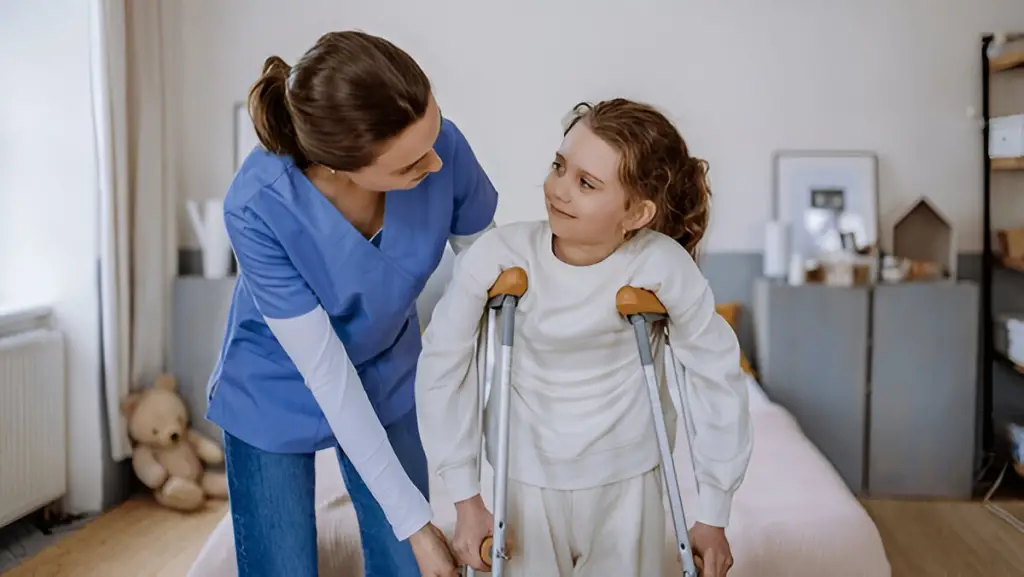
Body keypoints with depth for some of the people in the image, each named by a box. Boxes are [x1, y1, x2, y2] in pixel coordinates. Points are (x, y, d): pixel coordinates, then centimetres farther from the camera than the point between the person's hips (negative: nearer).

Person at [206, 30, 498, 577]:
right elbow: (327, 375, -26)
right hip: (276, 398, -2)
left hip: (388, 384, 3)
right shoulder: (257, 207, -32)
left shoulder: (441, 146, -27)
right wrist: (412, 520, -23)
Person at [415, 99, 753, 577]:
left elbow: (716, 376, -12)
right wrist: (466, 498, -9)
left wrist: (714, 515, -5)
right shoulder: (499, 256, -25)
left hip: (629, 480, 0)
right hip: (527, 478, 0)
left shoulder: (663, 266, -24)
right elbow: (442, 363, -13)